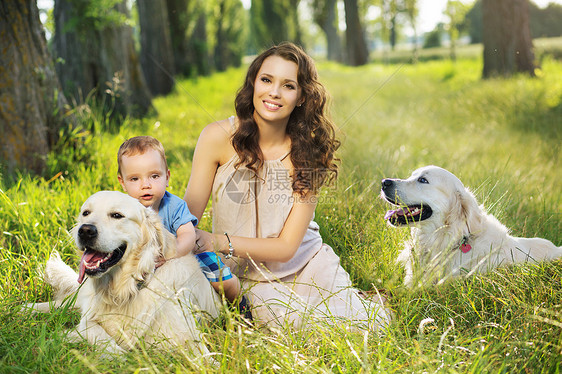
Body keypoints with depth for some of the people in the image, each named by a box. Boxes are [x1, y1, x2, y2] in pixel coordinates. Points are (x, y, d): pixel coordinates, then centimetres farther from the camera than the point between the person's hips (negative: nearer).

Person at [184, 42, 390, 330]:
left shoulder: (307, 152, -10)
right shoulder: (219, 137, -11)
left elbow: (287, 247, -15)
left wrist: (219, 242, -29)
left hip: (308, 263, 1)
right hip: (253, 277, -1)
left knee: (369, 326, -17)